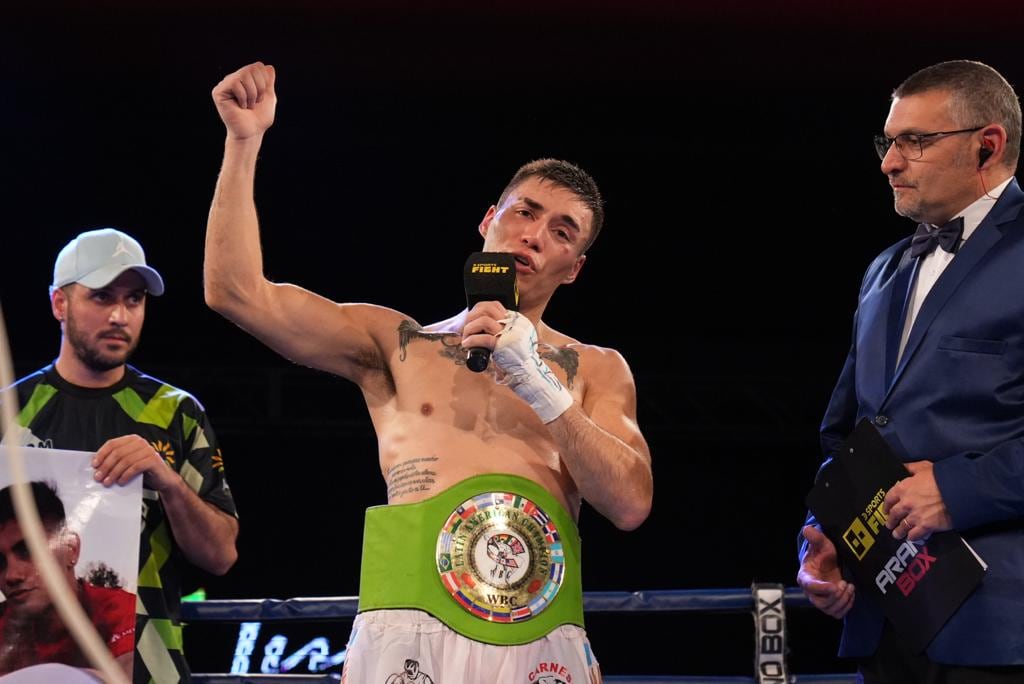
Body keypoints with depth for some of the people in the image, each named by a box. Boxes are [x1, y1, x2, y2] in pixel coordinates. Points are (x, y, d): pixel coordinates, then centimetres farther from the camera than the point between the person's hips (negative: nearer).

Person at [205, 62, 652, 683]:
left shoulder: (595, 370, 17)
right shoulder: (398, 344, 16)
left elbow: (631, 505, 2)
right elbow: (239, 294, 6)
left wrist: (540, 386, -6)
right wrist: (244, 142, 3)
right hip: (412, 628, -1)